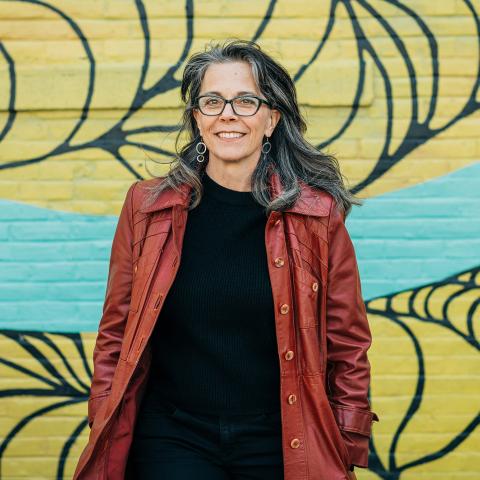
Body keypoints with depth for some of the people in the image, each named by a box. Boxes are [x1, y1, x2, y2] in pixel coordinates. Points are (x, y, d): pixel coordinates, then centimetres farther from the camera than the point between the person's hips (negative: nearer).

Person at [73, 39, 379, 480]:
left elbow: (347, 346, 1)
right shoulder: (148, 207, -1)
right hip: (173, 441, 0)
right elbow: (116, 335, 5)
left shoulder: (318, 214, -4)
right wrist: (106, 442, 2)